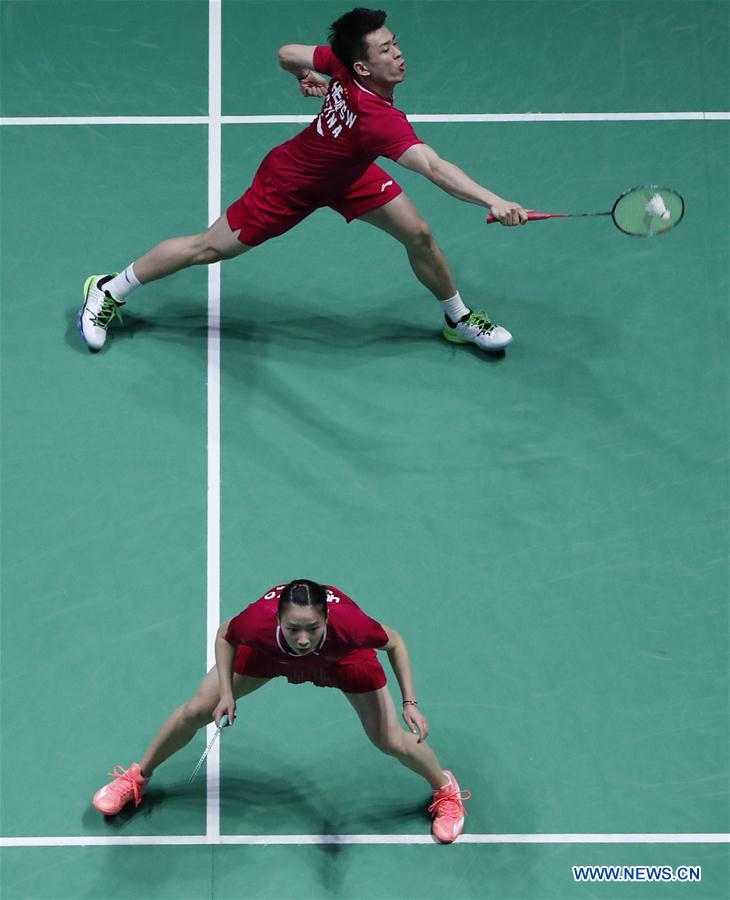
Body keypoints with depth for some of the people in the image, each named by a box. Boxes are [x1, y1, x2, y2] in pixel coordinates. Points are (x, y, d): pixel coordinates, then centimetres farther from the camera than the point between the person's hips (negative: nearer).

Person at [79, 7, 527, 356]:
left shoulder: (343, 65, -25)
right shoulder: (379, 120, -47)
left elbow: (287, 54, -11)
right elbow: (435, 168, -59)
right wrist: (495, 202, -69)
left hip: (347, 172, 8)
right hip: (290, 185, -8)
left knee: (418, 234, 4)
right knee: (211, 248, 8)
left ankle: (459, 319, 29)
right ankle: (110, 292, 29)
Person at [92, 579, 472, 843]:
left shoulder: (348, 624, -45)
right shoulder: (258, 622, -43)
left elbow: (394, 642, -20)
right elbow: (224, 636, -15)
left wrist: (410, 704, -23)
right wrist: (226, 693, -22)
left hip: (341, 655, -1)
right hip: (269, 652, 1)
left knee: (392, 742, -3)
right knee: (197, 710, 3)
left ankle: (445, 788, 32)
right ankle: (137, 778, 31)